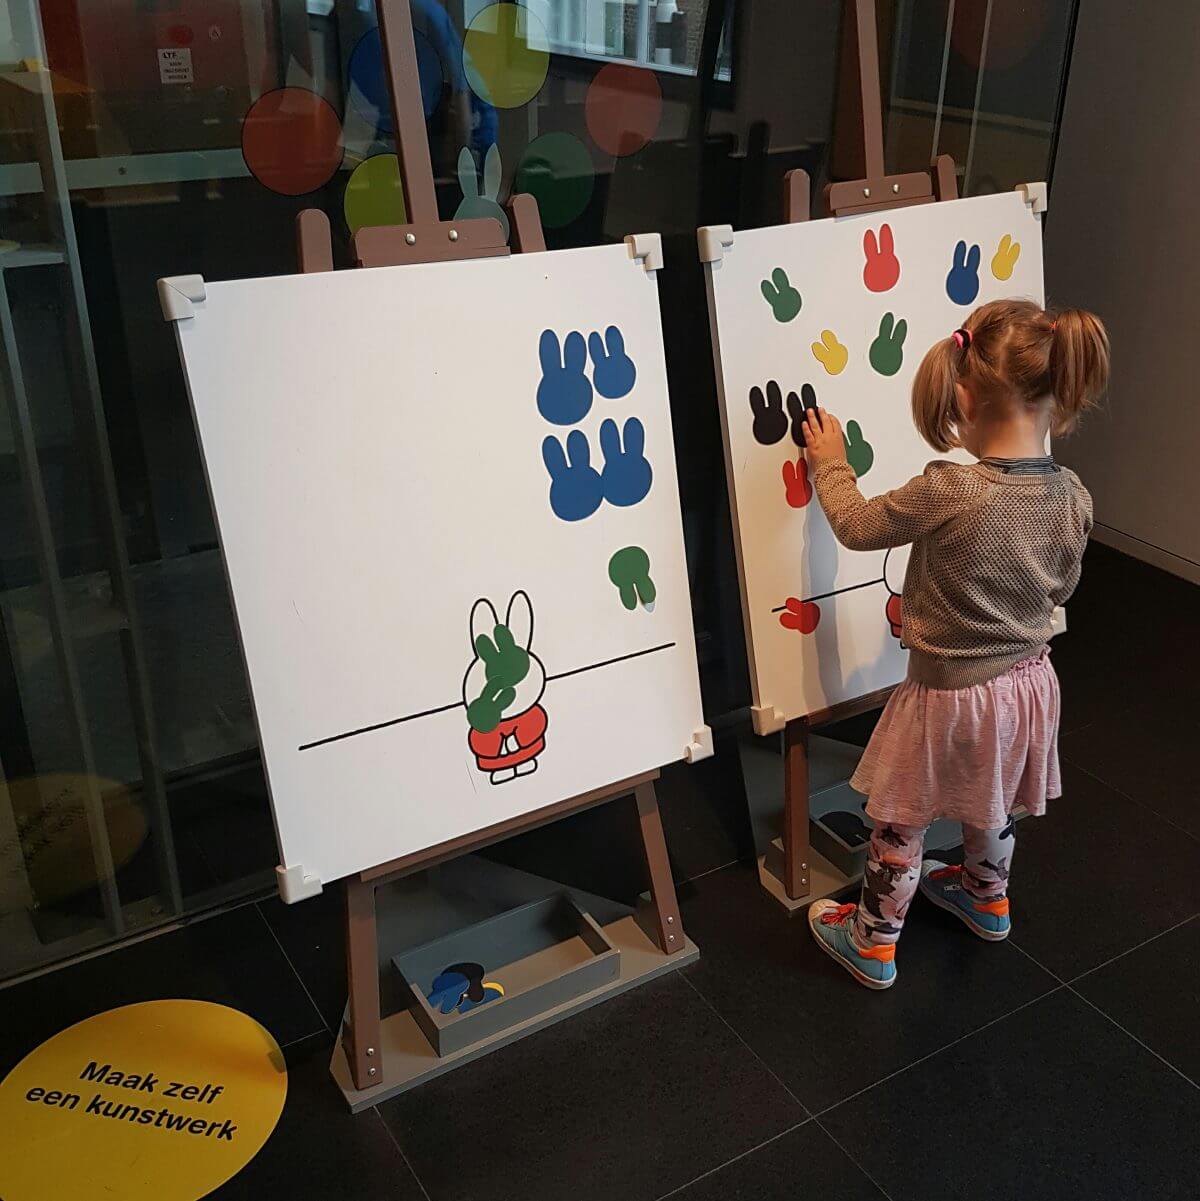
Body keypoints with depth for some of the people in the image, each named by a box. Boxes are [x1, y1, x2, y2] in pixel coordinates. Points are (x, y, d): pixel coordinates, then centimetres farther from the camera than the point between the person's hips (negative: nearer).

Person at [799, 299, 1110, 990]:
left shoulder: (948, 491, -32)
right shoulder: (1072, 496, -13)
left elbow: (858, 526, -15)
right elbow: (1061, 588, 4)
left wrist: (831, 464, 1)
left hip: (950, 698, -6)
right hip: (1029, 682, 6)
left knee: (900, 827, 16)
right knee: (991, 810, 31)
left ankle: (873, 945, 32)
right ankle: (987, 899, 55)